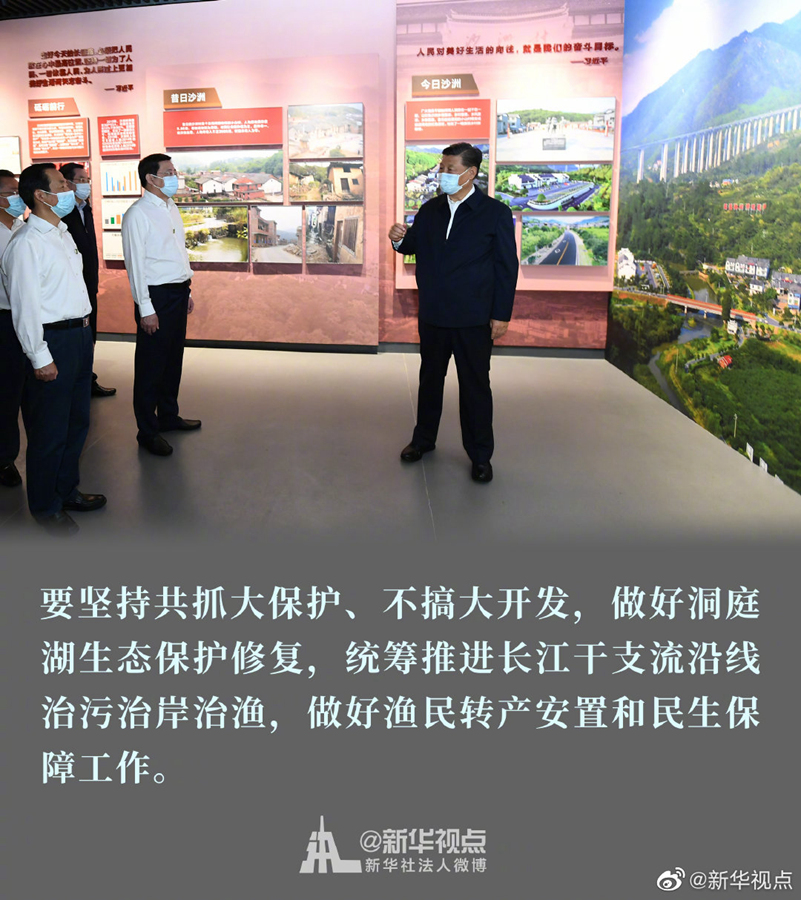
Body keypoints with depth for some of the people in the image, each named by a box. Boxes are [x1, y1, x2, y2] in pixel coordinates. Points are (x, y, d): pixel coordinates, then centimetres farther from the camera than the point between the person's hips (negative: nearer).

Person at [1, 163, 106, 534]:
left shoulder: (61, 233, 13)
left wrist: (84, 332, 16)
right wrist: (41, 358, -18)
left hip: (79, 335, 9)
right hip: (53, 340, -9)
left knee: (77, 421, 19)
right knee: (49, 430, 3)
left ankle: (67, 490, 37)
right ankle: (45, 507, 20)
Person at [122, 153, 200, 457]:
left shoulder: (172, 209, 13)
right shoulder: (138, 214, -12)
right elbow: (135, 263, -15)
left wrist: (187, 291, 18)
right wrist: (146, 309, -18)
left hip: (178, 293, 8)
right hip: (157, 296, -8)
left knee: (173, 360, 17)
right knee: (151, 365, 0)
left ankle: (168, 416, 32)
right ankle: (148, 432, 11)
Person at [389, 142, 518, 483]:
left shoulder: (495, 213, -5)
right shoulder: (430, 209, 8)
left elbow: (507, 267, -6)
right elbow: (413, 245, 16)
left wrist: (502, 315, -10)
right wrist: (399, 239, -9)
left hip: (474, 319, -4)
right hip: (432, 315, 5)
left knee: (475, 386, 4)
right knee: (429, 379, 16)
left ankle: (480, 455, 16)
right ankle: (423, 439, 33)